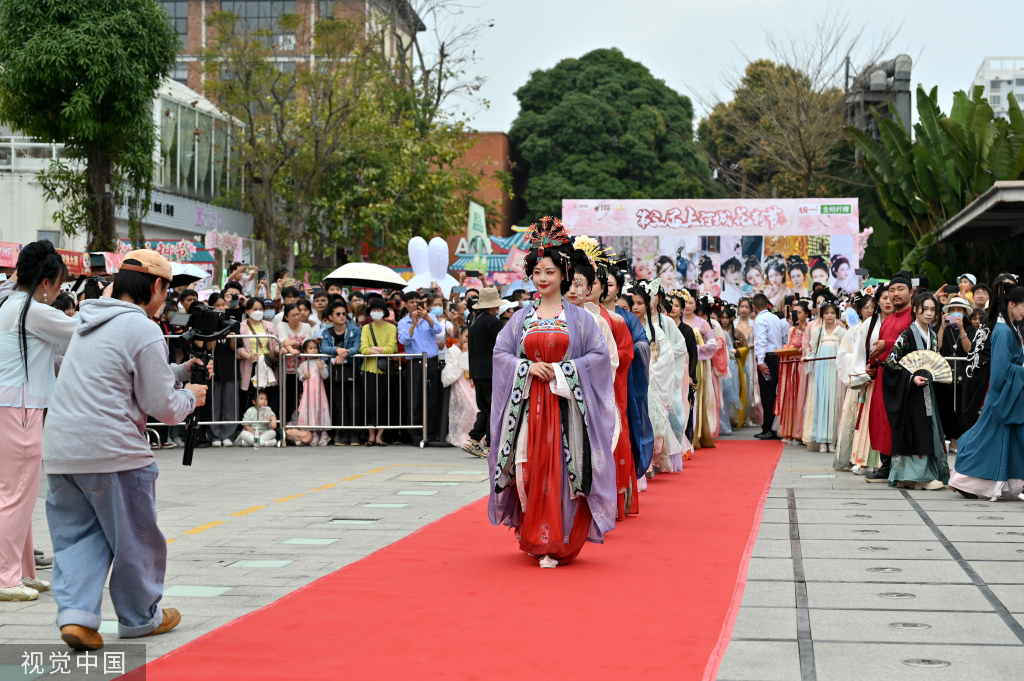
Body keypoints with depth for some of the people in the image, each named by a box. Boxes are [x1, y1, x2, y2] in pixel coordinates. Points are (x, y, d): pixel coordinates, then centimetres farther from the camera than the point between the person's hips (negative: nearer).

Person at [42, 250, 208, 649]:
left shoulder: (88, 324, 16)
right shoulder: (144, 330, -9)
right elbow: (163, 407, -9)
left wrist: (180, 370, 24)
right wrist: (191, 396, 11)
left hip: (59, 448, 7)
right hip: (112, 450, -7)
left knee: (76, 536, 12)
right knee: (135, 538, 10)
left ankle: (75, 614, -3)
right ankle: (140, 617, 24)